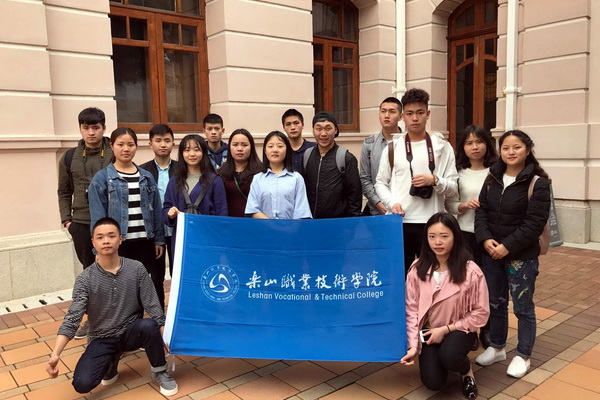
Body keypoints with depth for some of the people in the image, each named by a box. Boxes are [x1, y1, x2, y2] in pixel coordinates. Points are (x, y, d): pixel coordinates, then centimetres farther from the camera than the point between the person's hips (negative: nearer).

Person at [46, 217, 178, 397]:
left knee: (148, 325, -34)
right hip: (101, 340, 1)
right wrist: (55, 354, -30)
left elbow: (153, 307, -11)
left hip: (131, 333, 0)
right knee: (82, 384, -23)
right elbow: (72, 318, -16)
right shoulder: (85, 279, -9)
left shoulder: (137, 269, -9)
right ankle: (110, 363, 13)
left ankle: (160, 372, -6)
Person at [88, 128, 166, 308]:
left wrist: (159, 239, 6)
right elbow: (98, 216, -6)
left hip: (144, 242, 3)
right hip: (118, 244, -3)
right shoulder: (102, 178, -3)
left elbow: (155, 210, 10)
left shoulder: (146, 177, 8)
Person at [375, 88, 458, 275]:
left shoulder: (442, 146, 5)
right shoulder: (392, 148, 7)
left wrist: (434, 180, -17)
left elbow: (453, 187, 3)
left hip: (431, 223, -1)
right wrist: (392, 203, -9)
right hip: (399, 222, 1)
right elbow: (380, 183, 9)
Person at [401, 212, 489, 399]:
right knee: (433, 382, -13)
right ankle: (436, 359, 23)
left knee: (449, 357, -34)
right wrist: (413, 346, -16)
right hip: (428, 330, 2)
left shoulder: (471, 271, -18)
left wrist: (446, 329, -14)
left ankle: (467, 371, 4)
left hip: (459, 329, -2)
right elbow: (411, 309, -9)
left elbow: (481, 313, -10)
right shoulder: (417, 268, -12)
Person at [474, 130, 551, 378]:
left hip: (521, 256, -5)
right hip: (491, 253, 5)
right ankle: (496, 347, 34)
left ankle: (523, 356, 24)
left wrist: (507, 246, -20)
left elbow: (535, 223, -15)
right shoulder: (492, 178, 7)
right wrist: (485, 239, -12)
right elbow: (481, 211, 4)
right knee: (495, 302, 17)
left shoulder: (538, 183, -10)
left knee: (523, 307, 7)